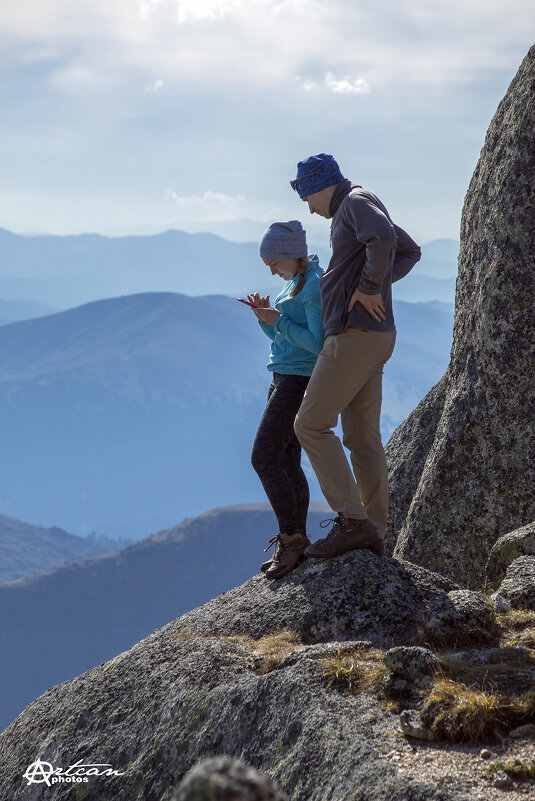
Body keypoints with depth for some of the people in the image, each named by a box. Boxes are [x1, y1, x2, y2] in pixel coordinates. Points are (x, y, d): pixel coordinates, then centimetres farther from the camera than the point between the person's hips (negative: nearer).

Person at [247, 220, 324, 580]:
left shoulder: (315, 285, -15)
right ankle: (296, 544, 12)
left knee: (264, 458, -14)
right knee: (287, 463, 9)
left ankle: (291, 538, -8)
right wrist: (266, 317, 2)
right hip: (284, 379, 10)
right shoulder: (294, 282, 15)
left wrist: (278, 321, -16)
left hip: (300, 382, -10)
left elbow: (318, 343, -21)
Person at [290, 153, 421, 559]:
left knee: (311, 424, -9)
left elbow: (385, 240, -29)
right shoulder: (362, 212, 22)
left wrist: (368, 287, -18)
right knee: (363, 439, 10)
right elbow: (410, 251, 33)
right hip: (372, 339, 10)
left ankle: (352, 521, -13)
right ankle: (373, 535, 11)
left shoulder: (357, 202, -8)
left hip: (355, 335, -10)